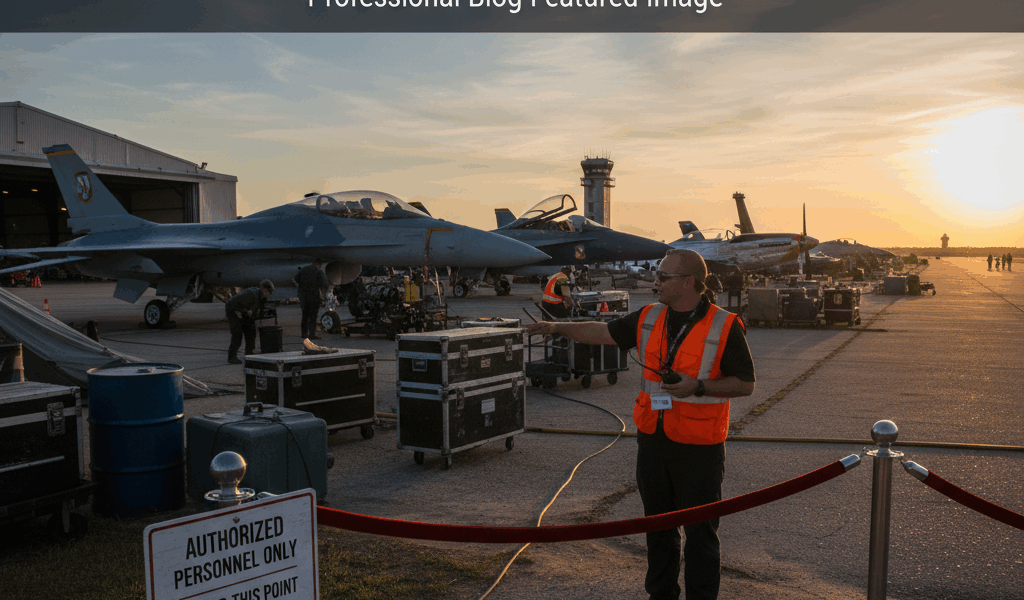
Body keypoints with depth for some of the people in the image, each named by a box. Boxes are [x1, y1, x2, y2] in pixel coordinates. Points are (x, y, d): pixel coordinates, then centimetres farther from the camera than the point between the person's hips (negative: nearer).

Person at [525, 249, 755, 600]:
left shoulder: (725, 327, -11)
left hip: (699, 448, -5)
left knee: (700, 532, 6)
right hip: (653, 441, 5)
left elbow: (745, 384, -8)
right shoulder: (649, 319, 4)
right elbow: (603, 332, 10)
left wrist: (698, 387, -20)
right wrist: (558, 327, 1)